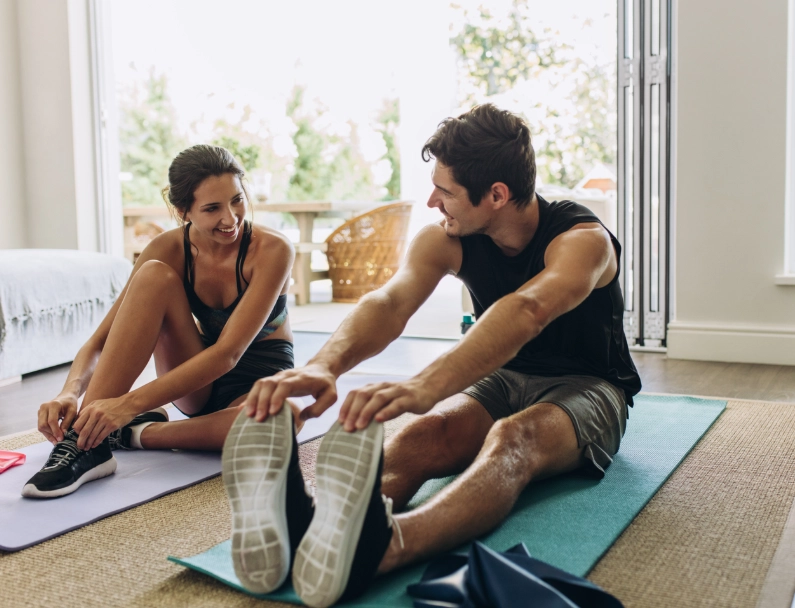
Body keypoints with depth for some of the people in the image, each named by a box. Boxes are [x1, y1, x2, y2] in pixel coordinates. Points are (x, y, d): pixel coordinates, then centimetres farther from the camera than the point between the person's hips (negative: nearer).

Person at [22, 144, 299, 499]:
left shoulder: (272, 250, -22)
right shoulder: (168, 249, -11)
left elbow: (228, 352, -31)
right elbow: (100, 340, -12)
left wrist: (130, 405, -39)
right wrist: (70, 392, -34)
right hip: (197, 386, 3)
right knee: (153, 276, -25)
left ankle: (135, 434, -21)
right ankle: (87, 441, -28)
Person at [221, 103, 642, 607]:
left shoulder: (584, 239, -23)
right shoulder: (446, 239, -8)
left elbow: (526, 311, -45)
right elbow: (390, 302, -26)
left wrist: (425, 387, -62)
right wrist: (324, 365, -49)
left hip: (585, 389, -4)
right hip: (501, 379, 4)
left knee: (514, 438, -40)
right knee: (423, 435, -32)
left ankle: (379, 546, -70)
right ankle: (293, 526, -59)